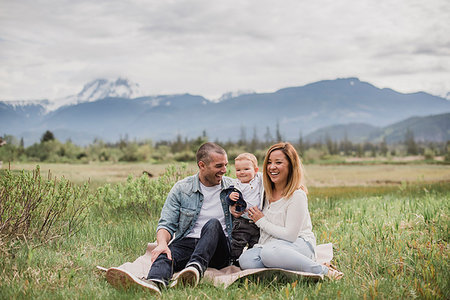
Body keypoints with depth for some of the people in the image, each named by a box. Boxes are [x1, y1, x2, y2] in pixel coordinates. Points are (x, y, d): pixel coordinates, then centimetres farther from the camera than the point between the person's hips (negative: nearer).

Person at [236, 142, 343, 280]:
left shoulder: (297, 195, -11)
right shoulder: (267, 192, 10)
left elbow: (290, 235, -16)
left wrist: (261, 221, -7)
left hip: (299, 244, -6)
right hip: (270, 245, 6)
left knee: (270, 252, -40)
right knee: (245, 260, -26)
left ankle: (323, 270, -21)